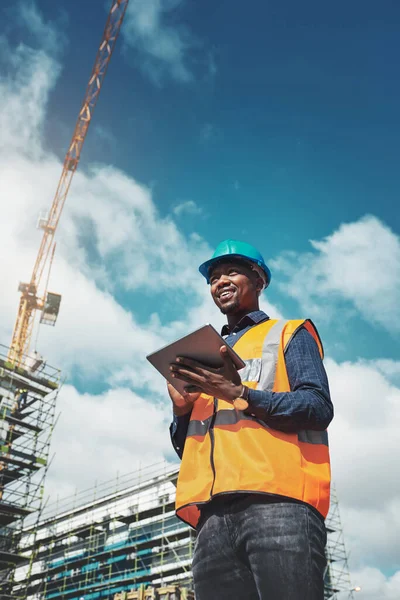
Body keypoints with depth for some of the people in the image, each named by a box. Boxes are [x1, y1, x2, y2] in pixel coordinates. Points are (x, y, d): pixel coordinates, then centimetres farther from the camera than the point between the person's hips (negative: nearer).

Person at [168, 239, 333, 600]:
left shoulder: (289, 334, 15)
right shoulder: (204, 355, 29)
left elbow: (319, 408, -3)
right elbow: (185, 447, 27)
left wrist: (240, 393, -12)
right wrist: (181, 410, 5)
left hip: (278, 500, -4)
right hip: (214, 514, 5)